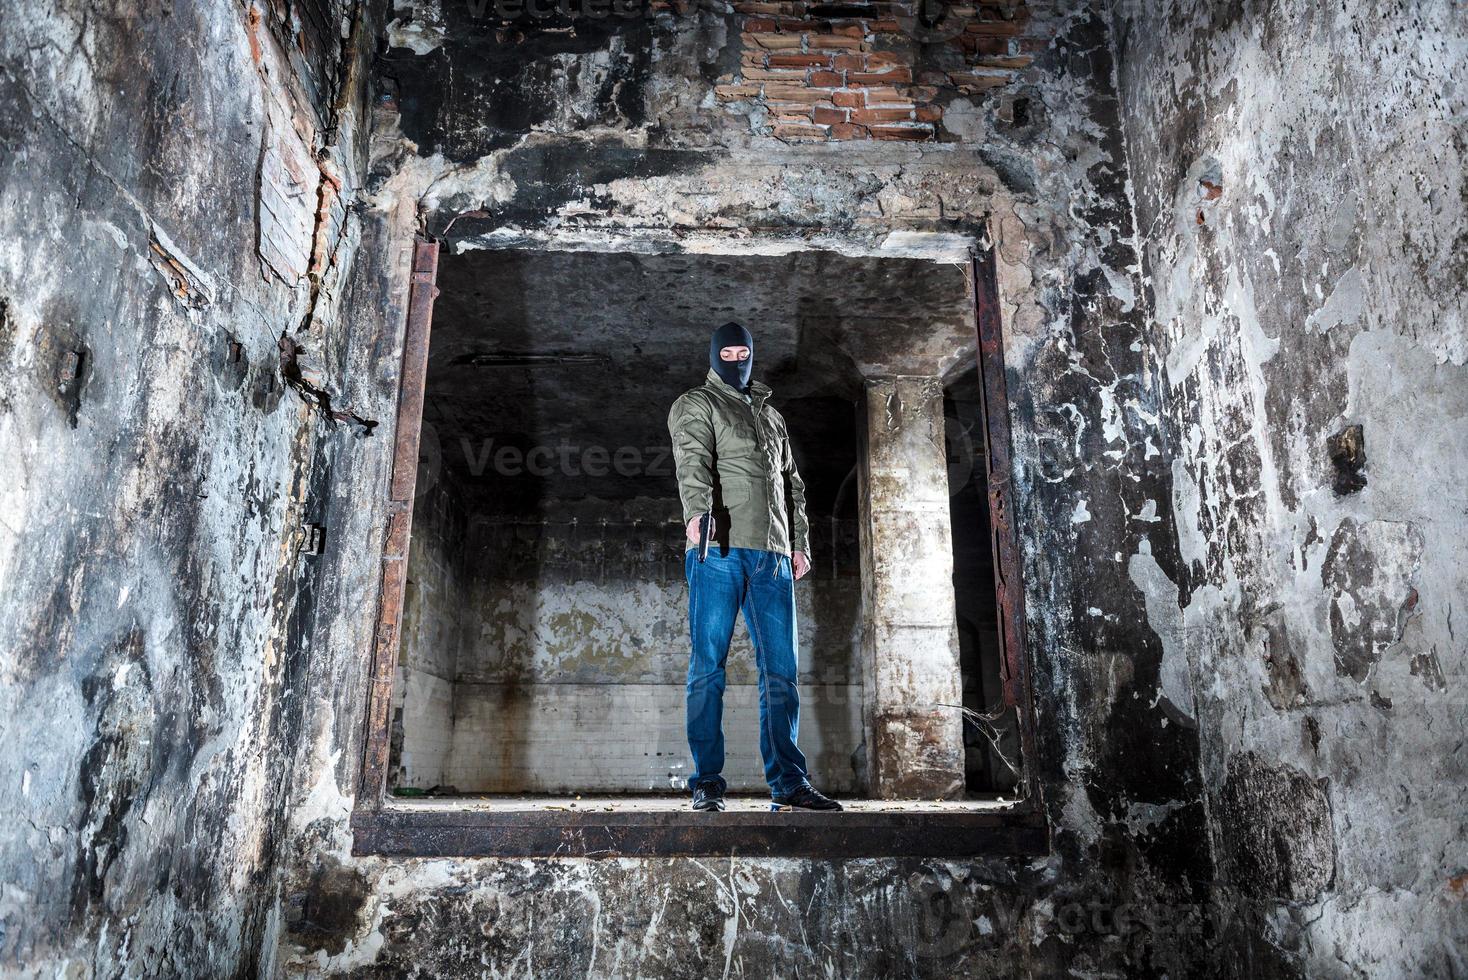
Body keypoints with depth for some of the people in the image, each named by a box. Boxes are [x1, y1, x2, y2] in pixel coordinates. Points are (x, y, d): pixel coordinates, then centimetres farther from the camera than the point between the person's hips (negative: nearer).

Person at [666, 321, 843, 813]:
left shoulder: (771, 415, 27)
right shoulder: (695, 404, 9)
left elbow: (793, 483, 26)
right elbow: (692, 459, -12)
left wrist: (800, 543, 16)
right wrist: (696, 512, -30)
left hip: (771, 553, 5)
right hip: (718, 549, -5)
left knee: (781, 669, 2)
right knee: (709, 666, -4)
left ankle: (789, 783, 7)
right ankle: (707, 784, 2)